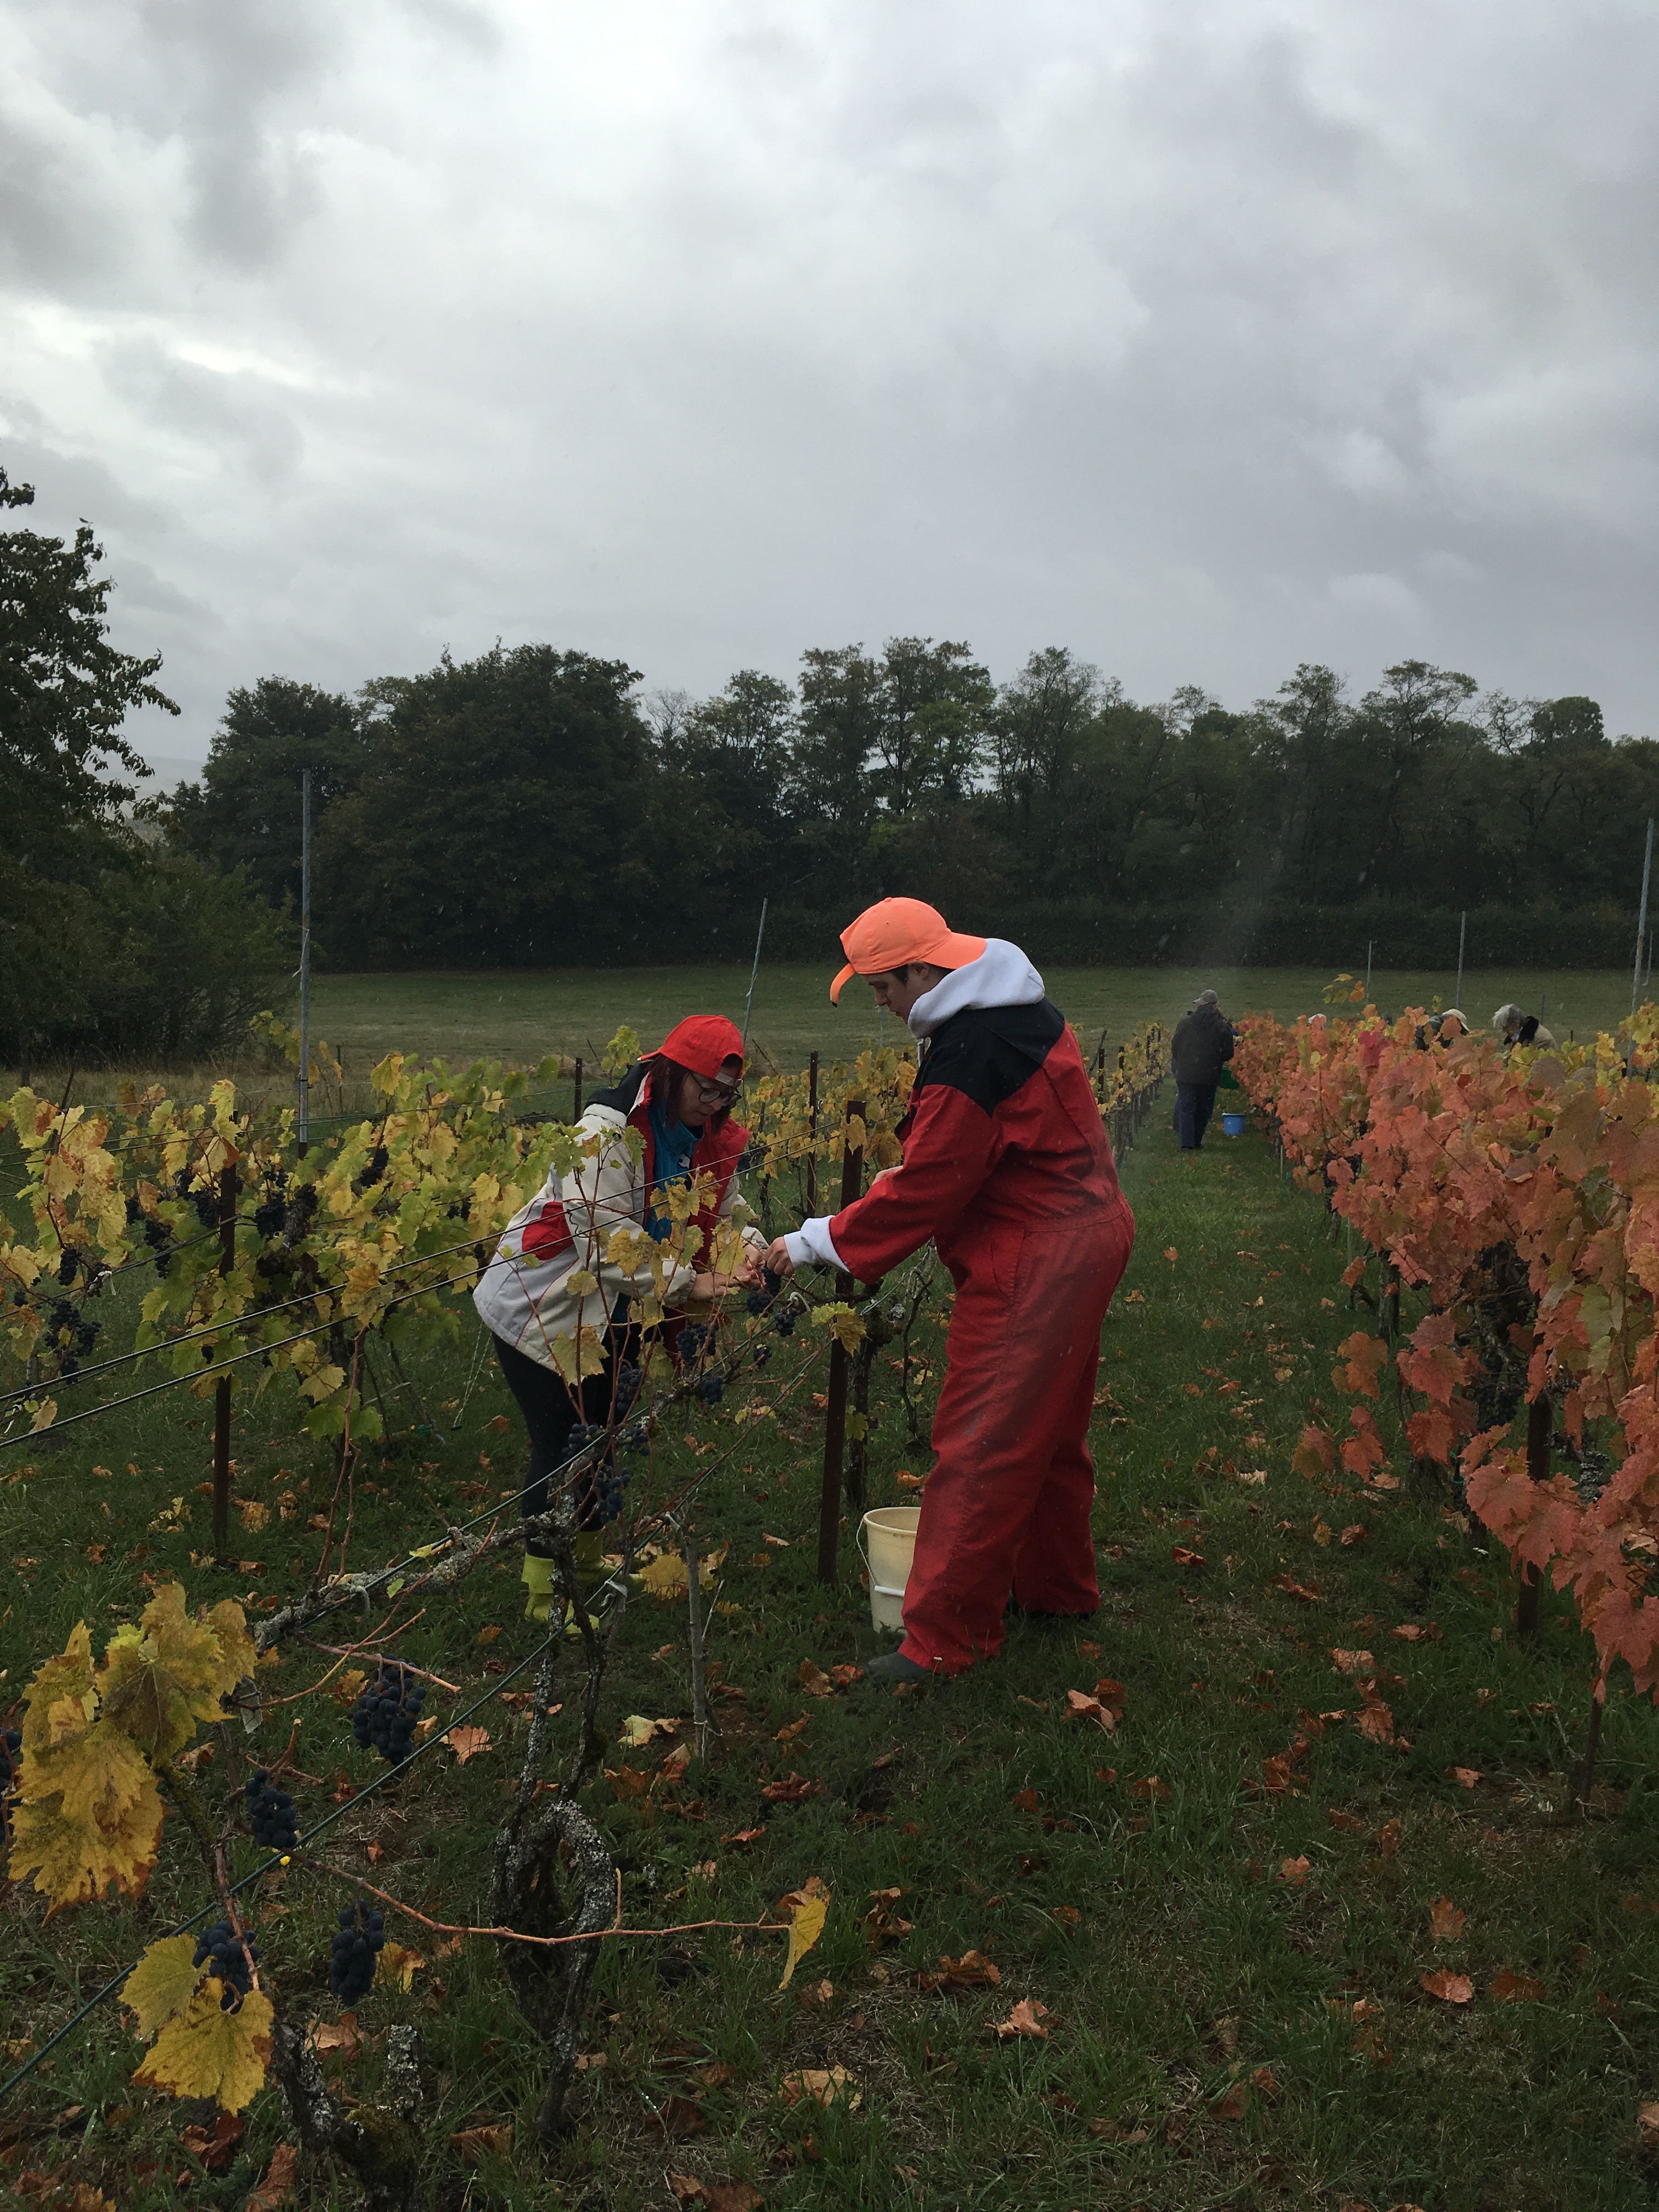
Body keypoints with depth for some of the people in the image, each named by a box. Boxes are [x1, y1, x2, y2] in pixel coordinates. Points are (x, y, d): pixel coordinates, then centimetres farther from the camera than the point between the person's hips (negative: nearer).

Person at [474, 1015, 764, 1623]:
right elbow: (607, 1239, -31)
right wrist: (689, 1284, -32)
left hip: (616, 1318, 7)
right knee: (559, 1446, -2)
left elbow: (723, 1215, 2)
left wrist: (747, 1249, -22)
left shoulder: (713, 1141, 0)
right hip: (543, 1306, -7)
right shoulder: (609, 1129, -26)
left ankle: (591, 1561, 34)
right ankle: (544, 1592, 12)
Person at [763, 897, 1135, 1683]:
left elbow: (922, 1191, -21)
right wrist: (897, 1180, 10)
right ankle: (1057, 1587, 39)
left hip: (1032, 1274, -11)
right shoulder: (1022, 1009, 7)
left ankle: (944, 1636, 4)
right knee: (1047, 1431, 23)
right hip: (1081, 1238, 11)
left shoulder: (970, 1056, -26)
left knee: (982, 1449, -4)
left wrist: (817, 1242, -12)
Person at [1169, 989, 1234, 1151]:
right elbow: (1228, 1054, -2)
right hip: (1209, 1077, 0)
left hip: (1186, 1075, 0)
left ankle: (1187, 1143, -10)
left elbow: (1175, 1047, 5)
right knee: (1203, 1110, 14)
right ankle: (1197, 1142, 20)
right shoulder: (1222, 1027, -6)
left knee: (1186, 1108, 1)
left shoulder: (1185, 1022, -2)